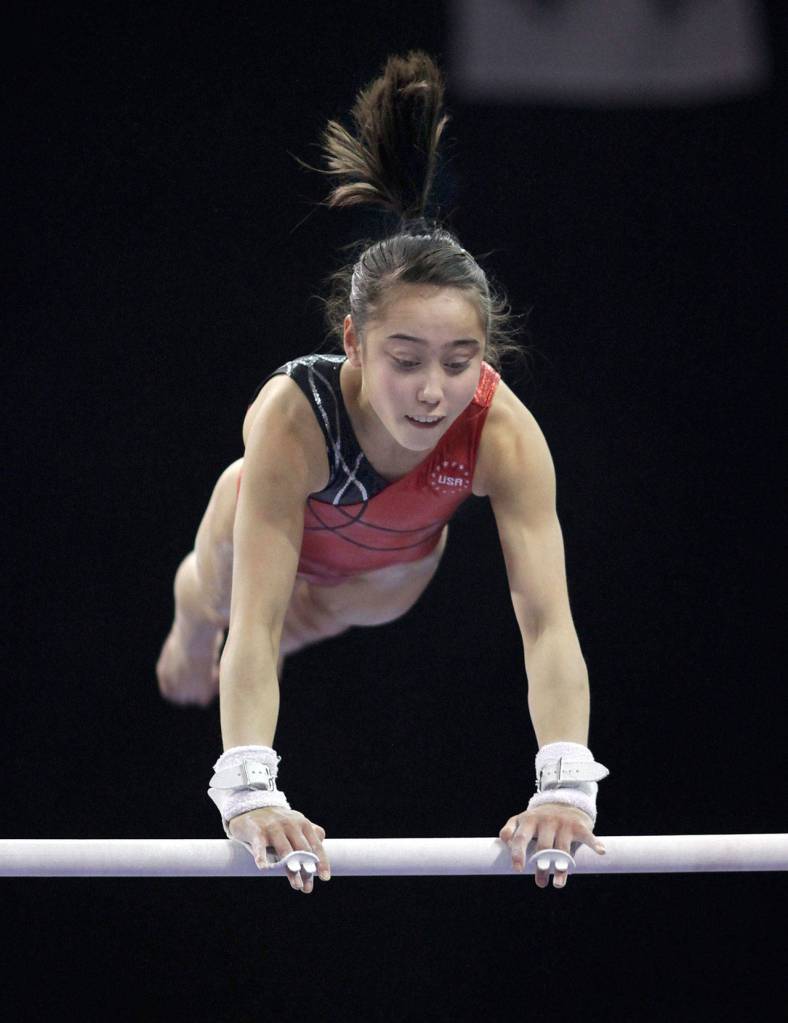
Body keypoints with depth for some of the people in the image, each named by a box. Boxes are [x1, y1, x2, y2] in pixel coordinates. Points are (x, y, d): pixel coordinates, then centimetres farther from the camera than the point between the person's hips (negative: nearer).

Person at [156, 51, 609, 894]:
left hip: (396, 551, 1)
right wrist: (250, 791, -65)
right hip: (277, 520, -1)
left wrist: (565, 786, -63)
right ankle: (190, 640, 68)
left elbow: (546, 618, -49)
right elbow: (252, 620, -52)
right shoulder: (292, 414, -50)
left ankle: (303, 623, 66)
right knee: (212, 600, 31)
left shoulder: (504, 430, -45)